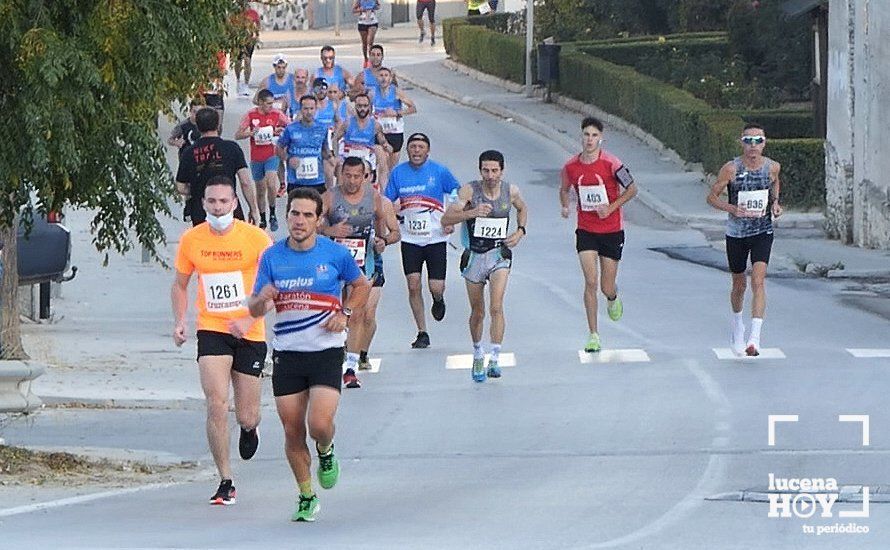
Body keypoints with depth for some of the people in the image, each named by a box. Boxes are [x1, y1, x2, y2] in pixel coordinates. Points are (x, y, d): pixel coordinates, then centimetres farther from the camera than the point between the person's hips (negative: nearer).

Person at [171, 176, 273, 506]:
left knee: (246, 417, 5)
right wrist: (179, 321, -1)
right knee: (216, 405, -16)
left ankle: (250, 428, 45)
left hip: (249, 334, -1)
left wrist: (249, 319, -20)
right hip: (211, 330, 1)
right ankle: (225, 482, -8)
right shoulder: (191, 240, 0)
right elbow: (180, 284, 15)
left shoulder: (256, 238, -8)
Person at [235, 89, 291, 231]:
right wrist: (250, 133, -22)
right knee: (260, 189, 9)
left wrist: (281, 131, -12)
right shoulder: (251, 115, -4)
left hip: (272, 155, -1)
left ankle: (272, 214, -3)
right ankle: (262, 219, 22)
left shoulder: (276, 114, -3)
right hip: (256, 158, 1)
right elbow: (237, 135, -3)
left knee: (271, 183, -20)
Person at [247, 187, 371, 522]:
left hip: (326, 352, -2)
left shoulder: (335, 254, -4)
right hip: (286, 353, 2)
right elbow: (253, 309, 5)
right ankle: (306, 496, 21)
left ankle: (326, 452, 20)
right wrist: (262, 299, -18)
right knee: (293, 431, 4)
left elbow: (361, 285, 14)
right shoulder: (272, 257, 1)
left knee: (320, 424, -17)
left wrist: (345, 314, -3)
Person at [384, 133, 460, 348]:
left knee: (436, 287, -5)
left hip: (436, 238, -2)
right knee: (414, 286, -5)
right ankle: (422, 334, 5)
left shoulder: (439, 172, -4)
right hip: (410, 239, 2)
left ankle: (438, 301, 34)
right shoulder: (398, 173, 2)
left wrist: (452, 221, -5)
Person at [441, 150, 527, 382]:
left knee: (496, 307, -18)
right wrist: (472, 213, -36)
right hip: (475, 255, 0)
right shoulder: (470, 191, -13)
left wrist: (520, 231, 3)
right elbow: (446, 218, -21)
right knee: (477, 312, 13)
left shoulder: (511, 191, -4)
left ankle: (495, 359, -18)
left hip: (500, 253, 0)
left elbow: (522, 209, 20)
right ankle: (478, 355, 35)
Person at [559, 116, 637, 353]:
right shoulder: (571, 167, -2)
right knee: (590, 282, -10)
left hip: (612, 230, -2)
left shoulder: (610, 163, -13)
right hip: (586, 231, 2)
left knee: (607, 287, 4)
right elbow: (564, 189, 17)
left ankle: (613, 298, 43)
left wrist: (611, 207, -17)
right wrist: (565, 206, -4)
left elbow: (632, 189, -5)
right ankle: (594, 336, -4)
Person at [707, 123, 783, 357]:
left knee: (758, 280, -18)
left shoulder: (772, 167, -5)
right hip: (736, 234, 0)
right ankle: (737, 325, 43)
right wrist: (731, 208, -22)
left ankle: (755, 337, -24)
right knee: (739, 285, 14)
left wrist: (775, 203, 1)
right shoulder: (731, 169, -12)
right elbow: (712, 197, -5)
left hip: (763, 232, 0)